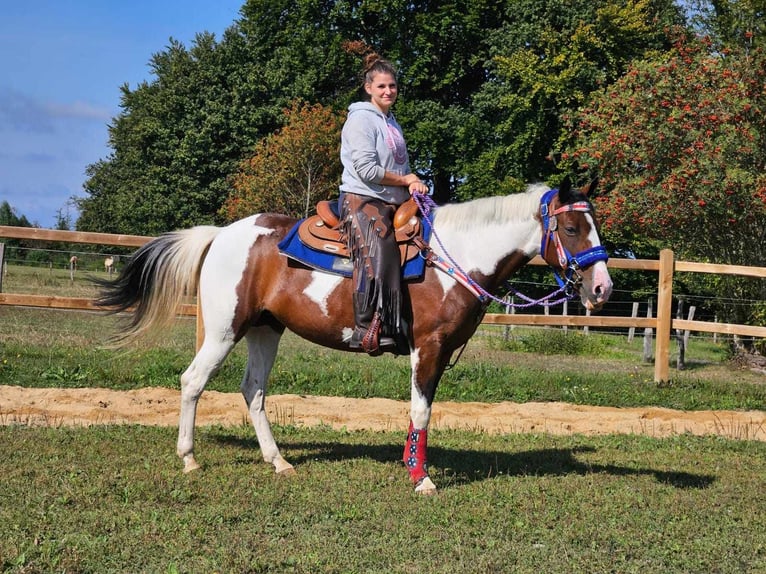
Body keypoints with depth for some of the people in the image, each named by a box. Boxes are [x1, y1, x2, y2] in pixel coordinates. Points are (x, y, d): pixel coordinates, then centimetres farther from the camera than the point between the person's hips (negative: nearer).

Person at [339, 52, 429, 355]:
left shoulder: (392, 123, 22)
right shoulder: (361, 119, -5)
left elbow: (401, 167, 26)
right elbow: (366, 169, -15)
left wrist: (413, 183, 2)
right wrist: (406, 180, -3)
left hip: (392, 204, 9)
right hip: (362, 201, -9)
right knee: (378, 251, -30)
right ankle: (367, 330, -36)